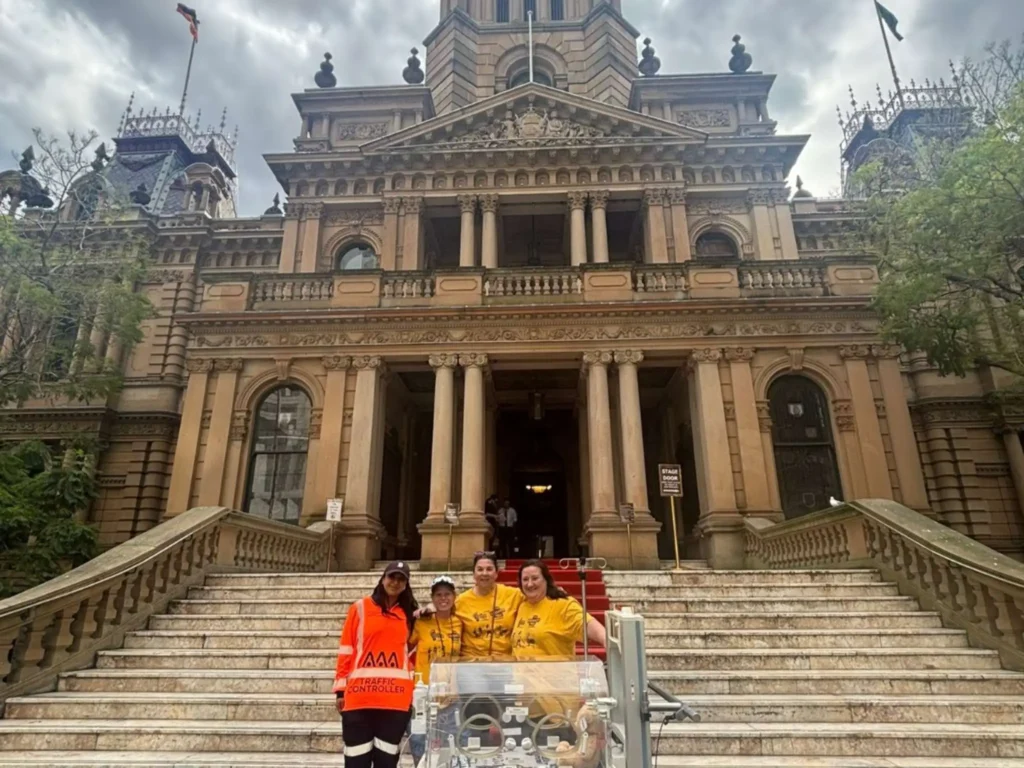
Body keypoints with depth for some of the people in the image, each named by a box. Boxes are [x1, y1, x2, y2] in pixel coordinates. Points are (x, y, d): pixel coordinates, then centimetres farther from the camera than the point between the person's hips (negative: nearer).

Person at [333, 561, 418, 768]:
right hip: (360, 695, -2)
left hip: (396, 697, 2)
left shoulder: (409, 614, 12)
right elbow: (346, 650, 5)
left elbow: (412, 651, 15)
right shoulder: (361, 607, 6)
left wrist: (414, 691, 10)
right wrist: (341, 688, 0)